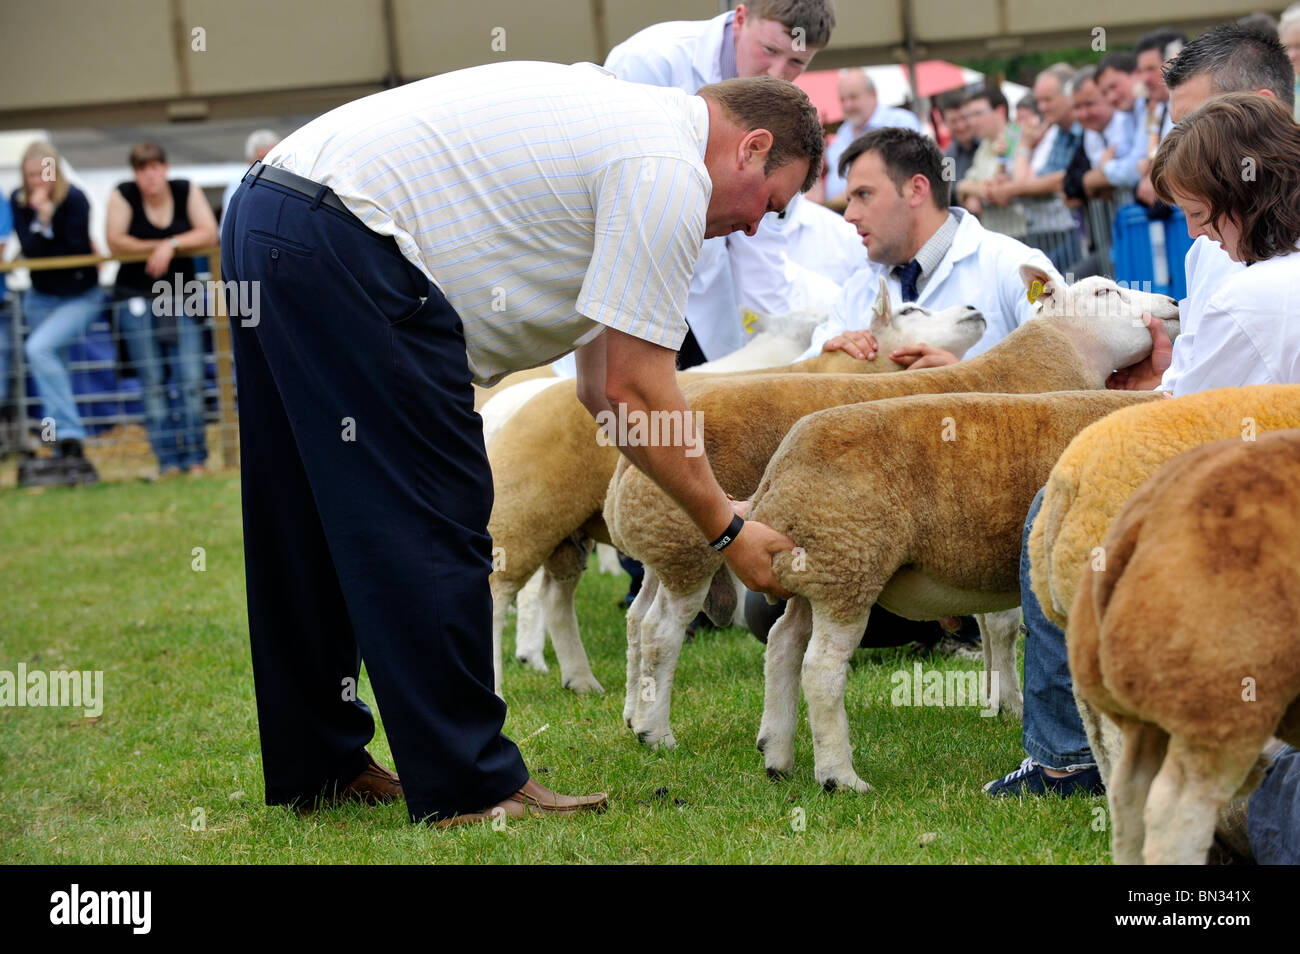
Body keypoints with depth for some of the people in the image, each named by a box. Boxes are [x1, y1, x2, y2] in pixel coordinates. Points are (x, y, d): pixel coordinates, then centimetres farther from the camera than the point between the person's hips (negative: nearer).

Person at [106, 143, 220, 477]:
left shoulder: (187, 191, 2)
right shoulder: (122, 196, -2)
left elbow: (209, 234, -6)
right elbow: (115, 242, -8)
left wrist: (171, 244, -17)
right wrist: (157, 247, -9)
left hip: (180, 296, 1)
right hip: (136, 296, -1)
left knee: (191, 380, -9)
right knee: (152, 383, -4)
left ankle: (195, 457, -3)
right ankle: (168, 459, -1)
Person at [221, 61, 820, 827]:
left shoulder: (622, 126, 25)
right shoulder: (669, 174, -5)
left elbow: (603, 379, 28)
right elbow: (633, 391, -5)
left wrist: (717, 501, 28)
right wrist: (728, 531, 5)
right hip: (346, 246, -11)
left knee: (313, 523, 17)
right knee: (432, 526, -4)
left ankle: (315, 764, 27)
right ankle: (468, 786, 0)